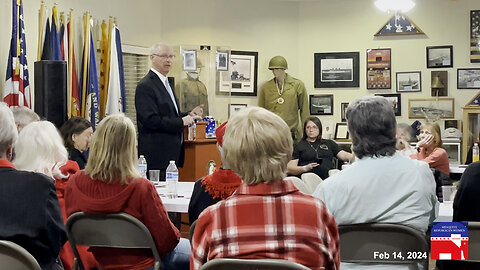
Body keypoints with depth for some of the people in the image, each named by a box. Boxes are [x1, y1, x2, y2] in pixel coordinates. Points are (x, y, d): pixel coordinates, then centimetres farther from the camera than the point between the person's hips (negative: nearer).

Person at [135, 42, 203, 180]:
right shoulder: (145, 86, -12)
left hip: (171, 154, 9)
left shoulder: (165, 83, 19)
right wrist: (181, 121, -18)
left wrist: (189, 115, 7)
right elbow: (150, 120, -21)